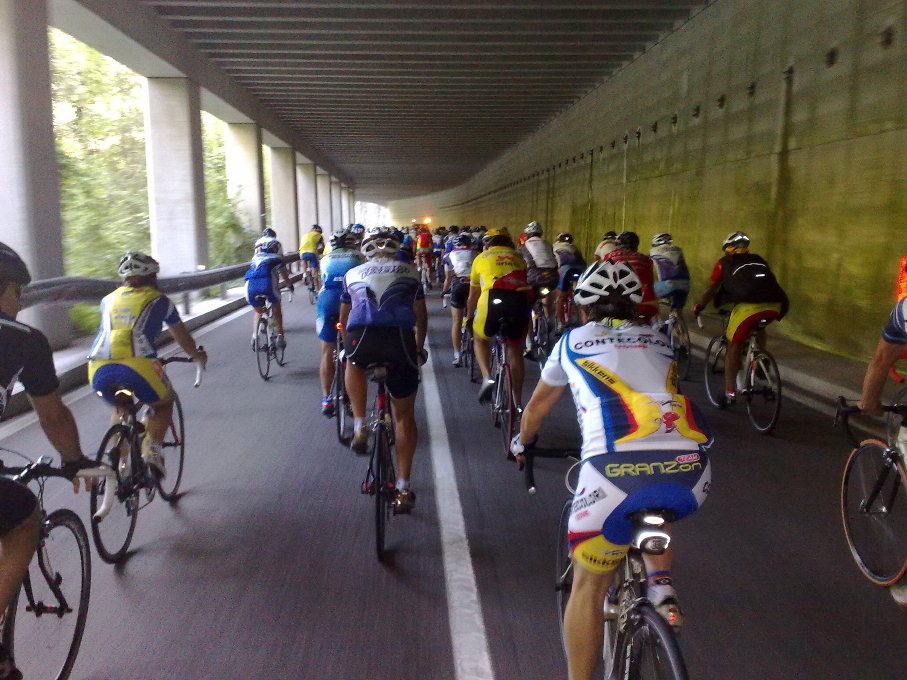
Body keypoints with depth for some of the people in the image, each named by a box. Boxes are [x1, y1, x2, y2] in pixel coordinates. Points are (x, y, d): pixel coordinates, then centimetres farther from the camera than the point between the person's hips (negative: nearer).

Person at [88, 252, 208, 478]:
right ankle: (152, 449, 2)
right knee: (163, 403, 24)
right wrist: (198, 355, 49)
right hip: (137, 365, -4)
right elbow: (183, 338, 30)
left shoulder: (109, 300, 27)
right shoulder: (159, 300, 19)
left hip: (98, 369, 4)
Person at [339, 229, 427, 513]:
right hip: (401, 340, 0)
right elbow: (421, 318, 33)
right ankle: (404, 489, 18)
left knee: (354, 364, 38)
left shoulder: (353, 273, 28)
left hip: (361, 337, 0)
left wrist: (349, 346, 56)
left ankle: (359, 428, 23)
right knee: (404, 415, 16)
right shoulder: (409, 272, 26)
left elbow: (344, 319, 38)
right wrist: (418, 349, 50)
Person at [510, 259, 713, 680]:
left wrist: (521, 443, 57)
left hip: (615, 469, -3)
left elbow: (538, 405, 37)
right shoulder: (660, 341, 28)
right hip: (690, 471, 4)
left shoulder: (573, 341, 22)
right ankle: (662, 591, 22)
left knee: (589, 586, 18)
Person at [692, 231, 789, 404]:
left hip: (748, 306, -4)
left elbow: (711, 290, 21)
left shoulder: (725, 263, 19)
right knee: (759, 326, 37)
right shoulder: (758, 260, 31)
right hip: (774, 306, 4)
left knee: (734, 346, 12)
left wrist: (698, 307, 37)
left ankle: (730, 392, 13)